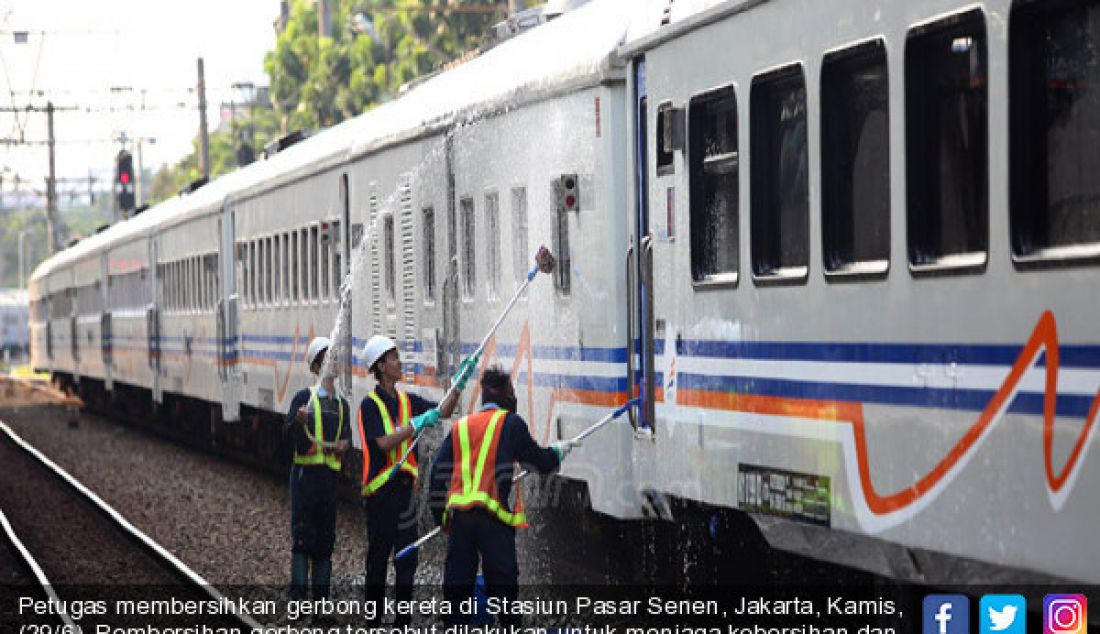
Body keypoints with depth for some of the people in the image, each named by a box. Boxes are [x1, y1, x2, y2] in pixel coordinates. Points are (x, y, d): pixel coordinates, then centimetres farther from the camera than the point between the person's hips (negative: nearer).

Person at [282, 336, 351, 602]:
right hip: (306, 473, -5)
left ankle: (321, 597, 10)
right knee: (303, 537, -9)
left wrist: (344, 443, -2)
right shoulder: (304, 397, -1)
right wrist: (298, 421, -30)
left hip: (332, 475, 5)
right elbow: (288, 434, -8)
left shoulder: (342, 405, 16)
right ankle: (298, 594, -8)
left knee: (325, 539, 6)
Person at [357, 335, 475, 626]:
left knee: (407, 558, 6)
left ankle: (402, 621, 12)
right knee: (378, 558, 1)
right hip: (381, 490, -6)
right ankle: (373, 621, 8)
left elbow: (443, 411, 11)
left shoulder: (407, 401, 12)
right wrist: (417, 424, -23)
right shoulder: (370, 405, -8)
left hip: (406, 487, 6)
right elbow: (384, 442, -19)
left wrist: (459, 385, -2)